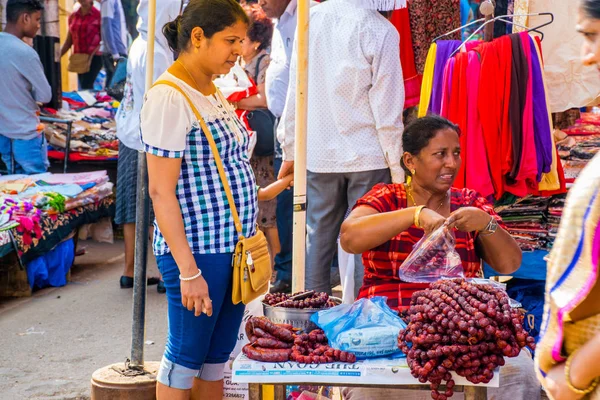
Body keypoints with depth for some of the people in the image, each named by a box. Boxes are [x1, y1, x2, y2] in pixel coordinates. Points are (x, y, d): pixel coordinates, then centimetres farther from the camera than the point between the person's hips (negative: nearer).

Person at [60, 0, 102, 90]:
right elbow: (68, 42, 17)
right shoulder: (73, 17, 12)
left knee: (85, 86, -17)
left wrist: (91, 56, -17)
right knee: (82, 87, 5)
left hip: (94, 58, -6)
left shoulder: (98, 15, -4)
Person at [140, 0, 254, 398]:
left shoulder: (213, 93, 12)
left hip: (233, 246, 8)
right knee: (187, 356, 4)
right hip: (197, 249, -8)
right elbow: (161, 191, -19)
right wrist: (188, 271, -21)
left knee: (217, 355, 16)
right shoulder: (169, 97, -16)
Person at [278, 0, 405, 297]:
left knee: (318, 238, 10)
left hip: (318, 153, 4)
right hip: (368, 156, -3)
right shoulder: (381, 30, -11)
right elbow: (387, 109, -11)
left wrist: (290, 150, 13)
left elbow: (295, 91, 5)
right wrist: (396, 167, -4)